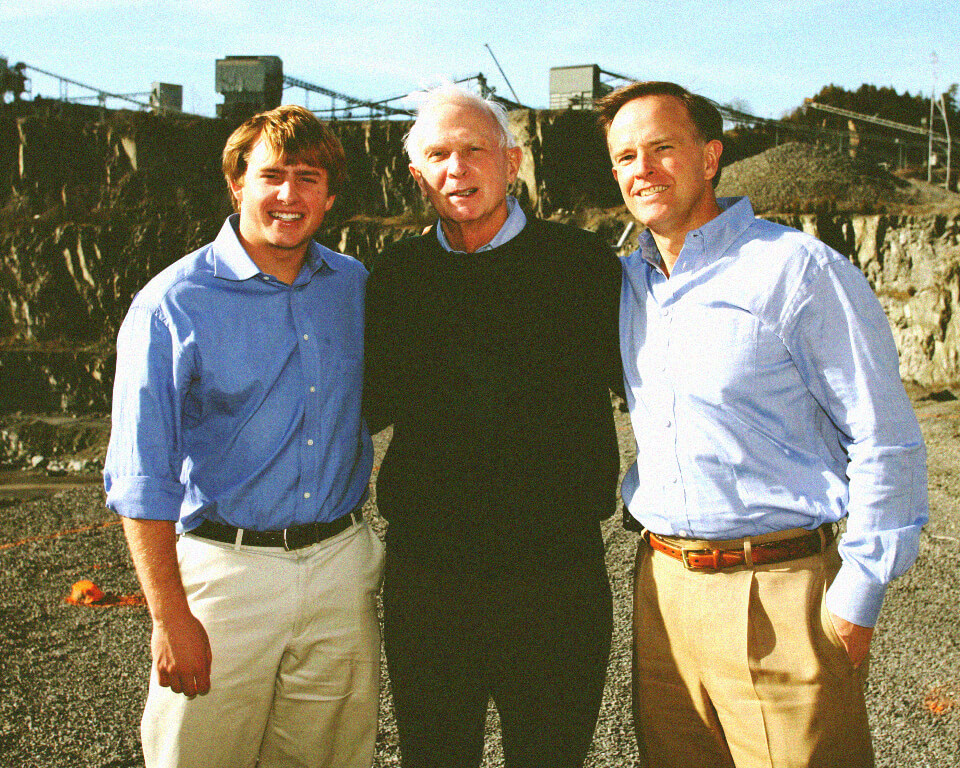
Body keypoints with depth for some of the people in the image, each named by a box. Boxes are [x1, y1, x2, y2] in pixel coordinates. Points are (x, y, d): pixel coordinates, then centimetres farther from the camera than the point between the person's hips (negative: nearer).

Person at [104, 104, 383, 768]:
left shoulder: (356, 286, 5)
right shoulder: (173, 304, -9)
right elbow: (143, 479, -10)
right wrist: (171, 617, -13)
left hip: (342, 565, 4)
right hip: (224, 569, -4)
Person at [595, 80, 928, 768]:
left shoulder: (799, 269, -10)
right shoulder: (627, 281, 10)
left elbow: (885, 441, -9)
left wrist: (858, 594, -11)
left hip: (779, 590, -6)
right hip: (662, 586, 6)